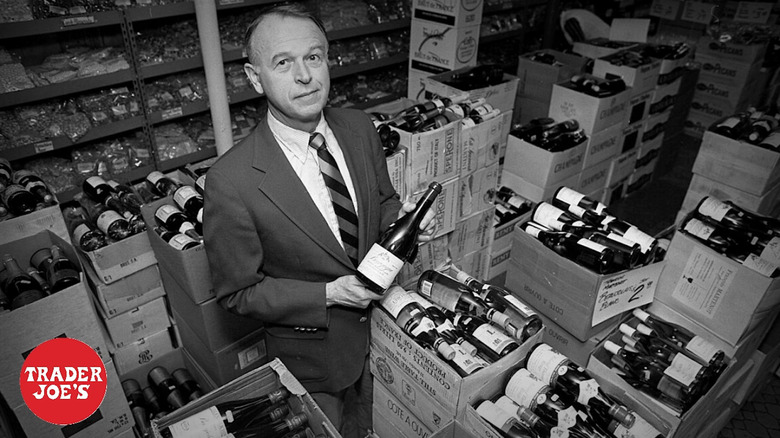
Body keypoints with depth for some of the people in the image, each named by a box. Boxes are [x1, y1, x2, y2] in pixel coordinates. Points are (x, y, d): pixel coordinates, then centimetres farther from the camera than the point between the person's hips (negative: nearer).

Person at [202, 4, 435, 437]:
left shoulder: (360, 128, -12)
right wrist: (330, 294, -26)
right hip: (312, 350, -4)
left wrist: (401, 217, -18)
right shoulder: (230, 182, -28)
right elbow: (237, 292, -17)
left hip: (382, 320, 5)